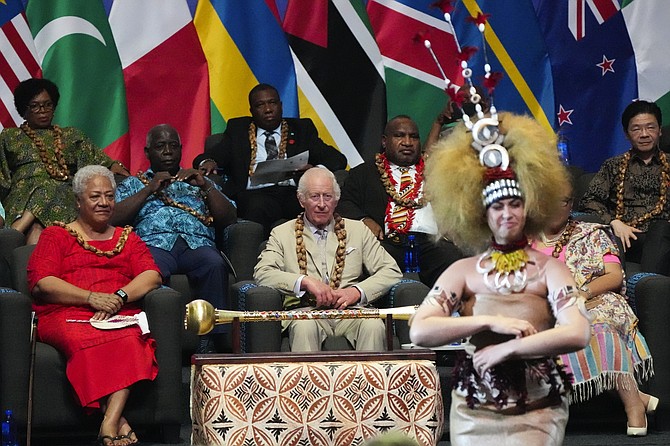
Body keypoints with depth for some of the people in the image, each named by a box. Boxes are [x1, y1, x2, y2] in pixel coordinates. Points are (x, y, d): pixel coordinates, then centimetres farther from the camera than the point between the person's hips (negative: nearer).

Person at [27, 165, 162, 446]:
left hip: (120, 317, 2)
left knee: (130, 339, -37)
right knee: (85, 340, -40)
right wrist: (92, 298, -12)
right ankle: (119, 422, -42)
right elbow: (40, 284, 2)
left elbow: (152, 276, 11)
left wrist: (119, 297, -10)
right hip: (65, 316, -2)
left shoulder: (128, 238, 29)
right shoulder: (56, 236, 19)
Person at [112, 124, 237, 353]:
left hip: (197, 244, 1)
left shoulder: (199, 181, 33)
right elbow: (114, 217, 9)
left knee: (215, 265, -36)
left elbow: (229, 218, 18)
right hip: (154, 243, -1)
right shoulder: (133, 184, 29)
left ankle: (211, 340, -38)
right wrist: (149, 189, 5)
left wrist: (206, 186, 7)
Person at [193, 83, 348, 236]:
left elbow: (338, 159, 12)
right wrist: (207, 162, -15)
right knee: (258, 207, -37)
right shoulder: (238, 130, 23)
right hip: (256, 194, 0)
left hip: (294, 193, 0)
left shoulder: (302, 129, 22)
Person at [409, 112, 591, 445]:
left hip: (537, 408, -1)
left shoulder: (548, 269, 0)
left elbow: (578, 333, -16)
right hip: (475, 407, 1)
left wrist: (506, 349, -16)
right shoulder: (463, 271, 4)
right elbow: (419, 331, -9)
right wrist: (490, 322, -16)